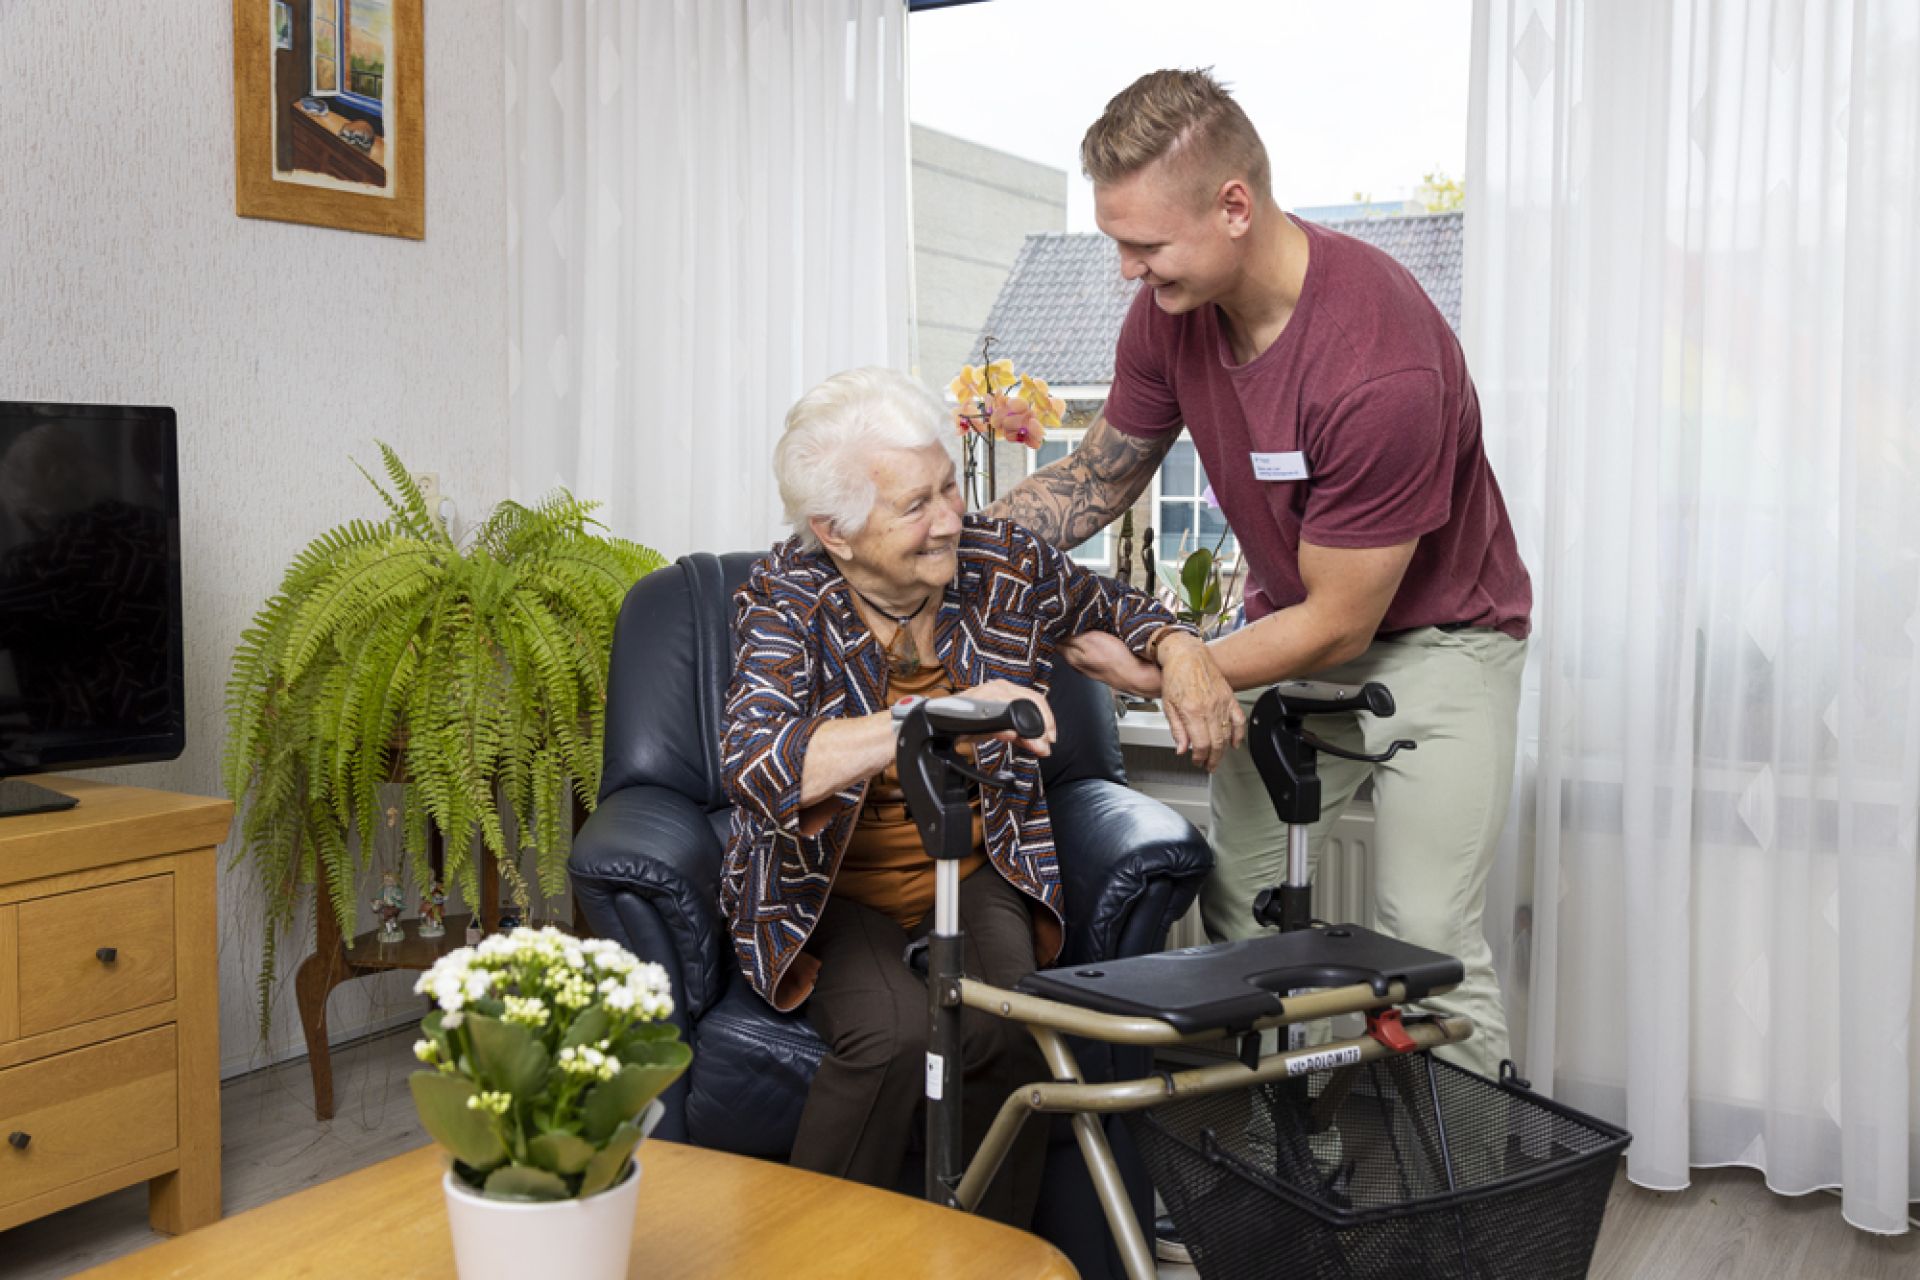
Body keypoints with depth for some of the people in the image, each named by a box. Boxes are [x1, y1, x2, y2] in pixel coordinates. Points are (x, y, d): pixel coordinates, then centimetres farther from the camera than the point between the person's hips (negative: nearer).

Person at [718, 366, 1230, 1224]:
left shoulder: (1000, 564, -5)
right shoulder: (785, 600, -16)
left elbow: (1113, 608, 16)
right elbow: (753, 765, -33)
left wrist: (1179, 648, -7)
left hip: (975, 869, 3)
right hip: (834, 886, -2)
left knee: (1010, 1025, -27)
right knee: (892, 1031, -31)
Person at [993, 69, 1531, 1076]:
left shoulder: (1380, 366, -33)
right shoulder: (1172, 306, -12)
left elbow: (1340, 621, -24)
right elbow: (1100, 471, 5)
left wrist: (1153, 673, -23)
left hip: (1436, 634, -6)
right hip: (1295, 623, 6)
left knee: (1425, 945, -9)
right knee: (1234, 913, 2)